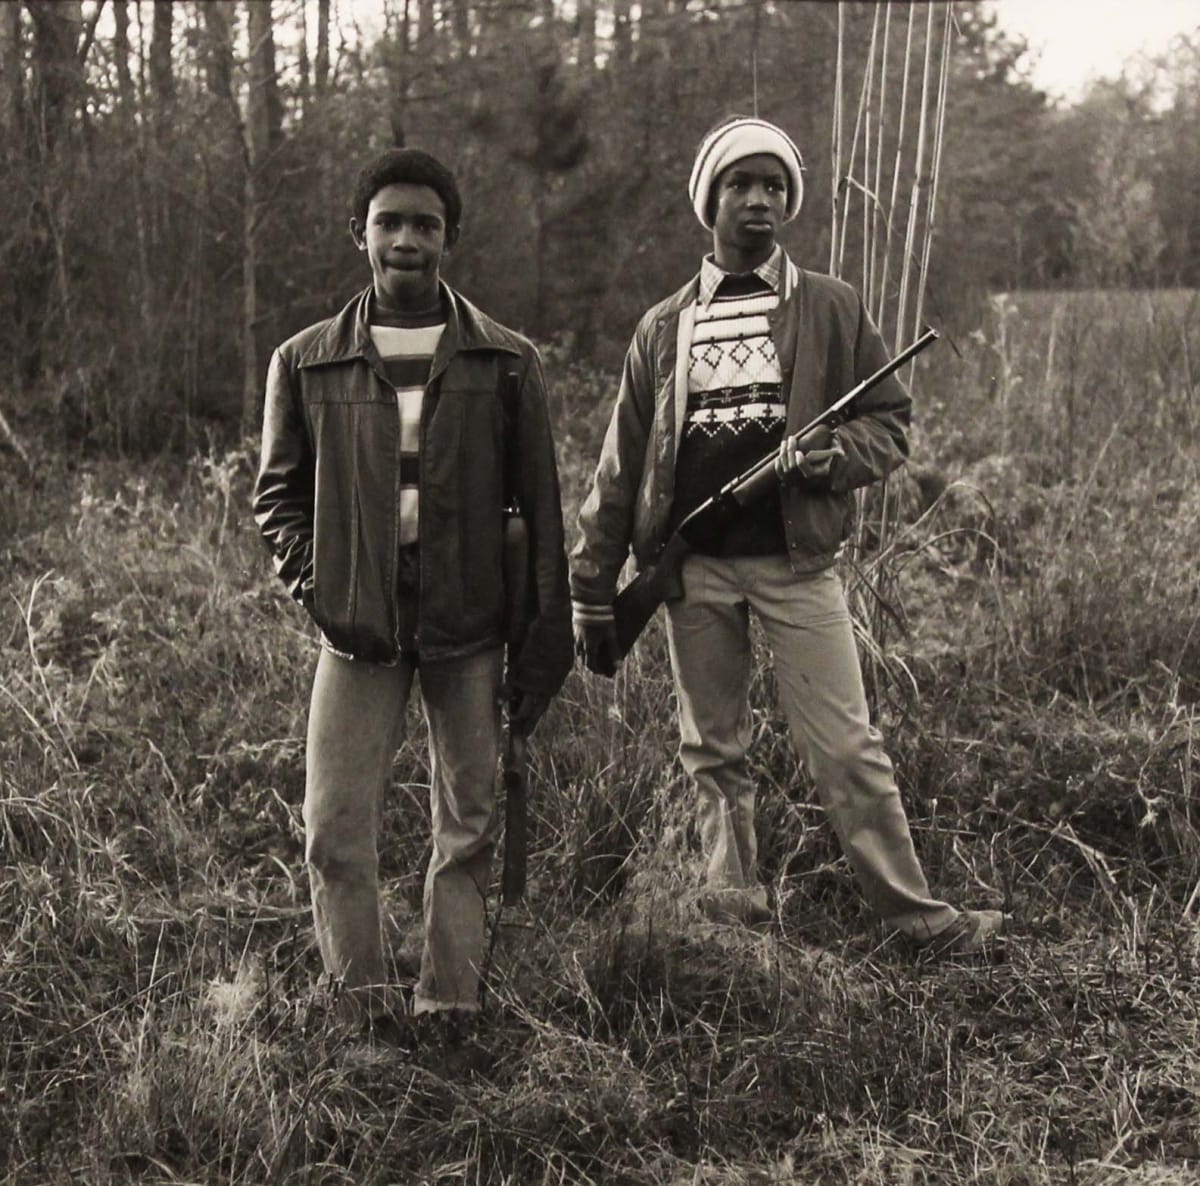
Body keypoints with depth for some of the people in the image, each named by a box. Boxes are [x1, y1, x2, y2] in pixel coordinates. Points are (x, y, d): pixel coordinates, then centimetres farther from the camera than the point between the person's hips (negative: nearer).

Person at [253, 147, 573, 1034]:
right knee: (336, 828, -5)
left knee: (470, 826, 6)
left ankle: (449, 1007, 17)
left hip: (471, 627, 0)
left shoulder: (506, 363, 4)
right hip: (359, 627, 0)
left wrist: (548, 640, 0)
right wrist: (313, 580, -3)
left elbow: (540, 505, 4)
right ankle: (365, 1006, 8)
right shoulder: (307, 363, 6)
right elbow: (278, 491, 14)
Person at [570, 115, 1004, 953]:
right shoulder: (664, 328, 9)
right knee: (713, 751, 9)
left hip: (797, 560, -2)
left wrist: (832, 457, -16)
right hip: (692, 566, 2)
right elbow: (621, 470, 10)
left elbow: (892, 421, 7)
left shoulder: (832, 309, 5)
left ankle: (917, 912, 7)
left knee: (847, 750, -2)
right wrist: (593, 595, 7)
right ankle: (735, 900, 20)